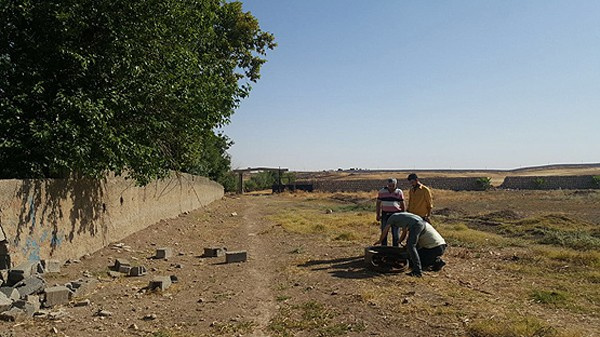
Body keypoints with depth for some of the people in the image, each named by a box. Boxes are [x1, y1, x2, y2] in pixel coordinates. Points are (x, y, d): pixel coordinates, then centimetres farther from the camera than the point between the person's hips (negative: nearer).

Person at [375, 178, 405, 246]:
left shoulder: (399, 192, 0)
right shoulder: (382, 191, 1)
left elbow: (402, 205, 5)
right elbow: (378, 204, 7)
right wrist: (378, 214, 2)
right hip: (385, 214, 1)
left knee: (395, 233, 2)